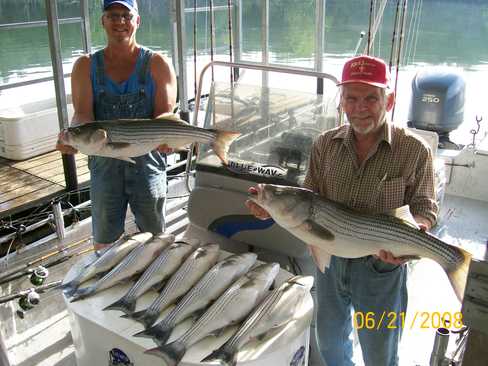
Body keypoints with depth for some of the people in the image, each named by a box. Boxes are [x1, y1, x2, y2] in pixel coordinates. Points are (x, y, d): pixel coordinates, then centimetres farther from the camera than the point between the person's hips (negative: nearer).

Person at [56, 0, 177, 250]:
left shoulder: (157, 64, -1)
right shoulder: (86, 66, 3)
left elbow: (164, 114, -10)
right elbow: (83, 114, -9)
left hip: (147, 162, -1)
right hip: (104, 164, 1)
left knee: (153, 237, 16)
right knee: (104, 241, 16)